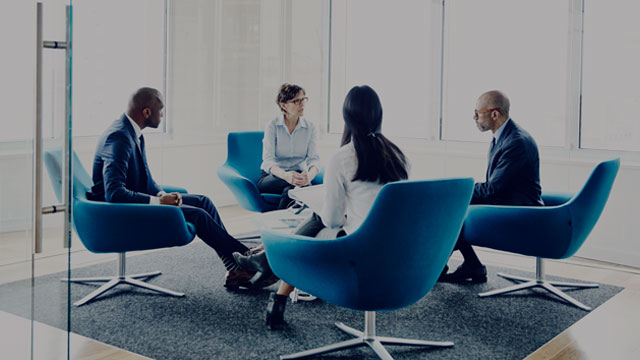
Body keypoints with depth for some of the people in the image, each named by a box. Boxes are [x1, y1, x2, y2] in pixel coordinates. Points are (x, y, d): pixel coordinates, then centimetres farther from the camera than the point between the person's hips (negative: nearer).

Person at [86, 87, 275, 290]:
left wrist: (162, 194, -4)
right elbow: (114, 193, -31)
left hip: (135, 200, 10)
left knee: (203, 202, 4)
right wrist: (159, 201, -25)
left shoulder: (133, 133, 8)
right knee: (197, 215, -17)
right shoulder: (119, 138, -24)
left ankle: (235, 270, 2)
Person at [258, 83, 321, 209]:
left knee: (290, 190, -35)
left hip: (299, 174, 1)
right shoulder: (272, 126, -5)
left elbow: (314, 159, -8)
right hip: (270, 178, -1)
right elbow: (268, 160, -16)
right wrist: (285, 175, -38)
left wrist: (309, 175, -34)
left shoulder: (310, 128, 2)